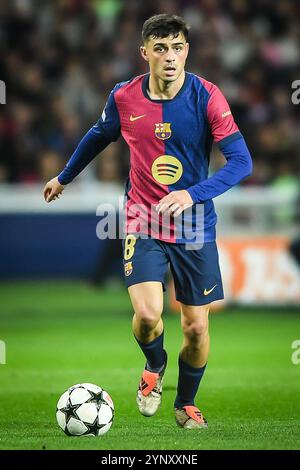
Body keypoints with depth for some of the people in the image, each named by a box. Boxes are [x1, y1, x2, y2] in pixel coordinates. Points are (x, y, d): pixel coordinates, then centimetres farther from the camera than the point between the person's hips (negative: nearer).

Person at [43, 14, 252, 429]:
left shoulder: (206, 96, -14)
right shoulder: (124, 98, -6)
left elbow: (241, 161, -20)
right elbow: (99, 136, 17)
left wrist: (192, 195, -33)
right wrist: (64, 177, 29)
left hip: (195, 227, 0)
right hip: (143, 222, 1)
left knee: (196, 327, 3)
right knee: (147, 314, -18)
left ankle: (186, 403, 30)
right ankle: (154, 366, 18)